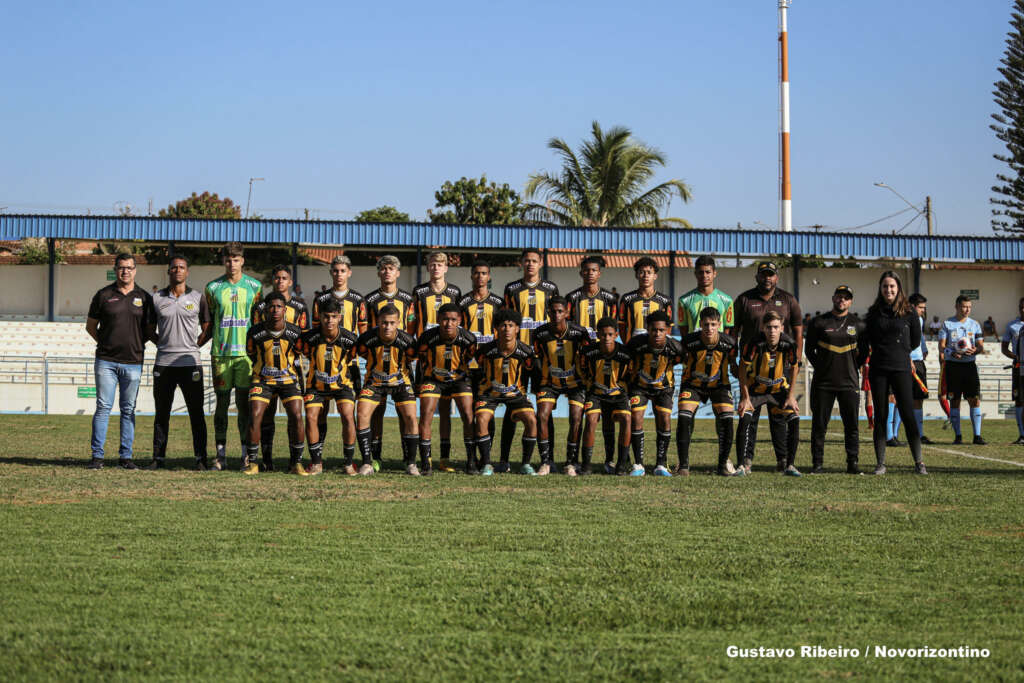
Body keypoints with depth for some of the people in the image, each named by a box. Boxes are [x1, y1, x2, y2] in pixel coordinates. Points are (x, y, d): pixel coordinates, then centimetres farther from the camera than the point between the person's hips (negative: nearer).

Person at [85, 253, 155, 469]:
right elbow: (90, 325, 11)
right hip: (106, 361, -1)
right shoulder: (103, 295, 4)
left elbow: (150, 330, 13)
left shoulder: (144, 297, 7)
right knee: (103, 407, -4)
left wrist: (138, 344, 4)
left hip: (133, 362, 1)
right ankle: (97, 456, -1)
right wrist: (105, 344, 5)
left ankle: (125, 456, 9)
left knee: (128, 410, 5)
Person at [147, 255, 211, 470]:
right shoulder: (157, 298, 8)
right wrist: (162, 343, 4)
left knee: (196, 413, -1)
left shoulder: (198, 297, 5)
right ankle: (158, 457, 10)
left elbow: (207, 328, 12)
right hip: (164, 362, 1)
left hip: (190, 362, -1)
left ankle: (201, 458, 2)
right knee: (161, 413, 5)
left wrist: (193, 345, 1)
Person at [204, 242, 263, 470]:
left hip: (246, 352, -1)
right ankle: (221, 454, 5)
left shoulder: (254, 286, 5)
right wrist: (195, 344, 7)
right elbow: (209, 323, 14)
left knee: (244, 402, -1)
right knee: (222, 402, 2)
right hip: (220, 353, 1)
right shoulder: (213, 288, 6)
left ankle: (247, 453, 4)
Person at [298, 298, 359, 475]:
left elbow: (354, 357, 4)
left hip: (342, 383, -1)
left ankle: (348, 463, -6)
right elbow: (299, 354, 3)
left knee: (348, 416, -20)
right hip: (316, 385, 1)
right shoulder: (310, 337, -16)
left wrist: (355, 379, 4)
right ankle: (316, 462, 1)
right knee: (311, 417, -15)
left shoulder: (349, 339, -16)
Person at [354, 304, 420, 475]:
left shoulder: (407, 341, -23)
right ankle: (367, 463, -7)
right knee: (362, 414, -16)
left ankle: (410, 463, -1)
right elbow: (360, 353, 1)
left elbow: (412, 357, -1)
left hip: (399, 381, 0)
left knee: (410, 416, -15)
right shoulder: (367, 339, -22)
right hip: (374, 382, 0)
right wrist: (377, 365, 5)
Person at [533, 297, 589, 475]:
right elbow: (538, 359, 2)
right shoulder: (541, 333, -14)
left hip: (575, 381, -1)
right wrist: (536, 385, 3)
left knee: (576, 420, -13)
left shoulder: (579, 332, -17)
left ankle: (571, 463, -1)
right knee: (542, 416, -15)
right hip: (550, 382, 1)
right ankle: (546, 461, -5)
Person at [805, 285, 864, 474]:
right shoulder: (819, 323, 4)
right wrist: (821, 367, 1)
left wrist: (855, 368, 7)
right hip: (823, 381, -1)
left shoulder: (857, 324, 9)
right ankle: (817, 463, 6)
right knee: (819, 424, 1)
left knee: (852, 425, 0)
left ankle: (853, 463, 6)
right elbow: (809, 349, 8)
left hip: (849, 382, 1)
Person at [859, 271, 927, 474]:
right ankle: (880, 463, 7)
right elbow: (865, 342, 12)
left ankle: (919, 462, -1)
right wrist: (859, 363, 6)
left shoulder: (908, 313, 1)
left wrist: (898, 351, 12)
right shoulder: (873, 313, 9)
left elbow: (915, 341, 9)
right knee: (880, 416, 3)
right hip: (878, 370, 2)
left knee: (908, 415, -6)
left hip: (901, 368, -2)